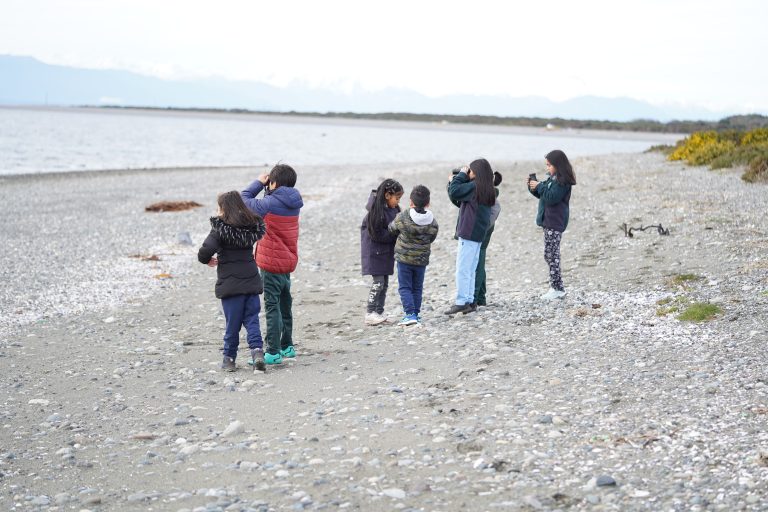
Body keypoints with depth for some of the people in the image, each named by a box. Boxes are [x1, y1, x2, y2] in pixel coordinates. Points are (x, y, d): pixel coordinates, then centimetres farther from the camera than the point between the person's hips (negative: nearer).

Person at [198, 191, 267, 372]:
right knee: (252, 319, 10)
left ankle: (229, 358, 14)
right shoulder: (252, 226, 4)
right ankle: (257, 350, -6)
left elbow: (206, 251, -22)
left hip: (230, 284, -4)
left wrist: (206, 260, -1)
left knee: (232, 323, 5)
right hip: (251, 281, 4)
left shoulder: (220, 229, -12)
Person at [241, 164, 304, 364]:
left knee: (272, 306, -5)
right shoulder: (293, 204, 3)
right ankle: (287, 346, 28)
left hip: (271, 263, -8)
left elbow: (244, 198, -8)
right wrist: (265, 186, 5)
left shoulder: (270, 203, -19)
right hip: (288, 261, 8)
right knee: (284, 304, 18)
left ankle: (273, 352, -6)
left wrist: (259, 183, 2)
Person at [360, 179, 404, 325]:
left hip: (387, 250, 8)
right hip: (375, 251, -8)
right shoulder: (376, 211, -20)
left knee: (384, 282, 10)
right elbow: (377, 234, -21)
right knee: (378, 282, -8)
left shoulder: (394, 209, 4)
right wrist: (396, 233, -19)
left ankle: (379, 313, 17)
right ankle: (370, 314, -2)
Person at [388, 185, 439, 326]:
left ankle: (410, 314, -8)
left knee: (404, 287, 4)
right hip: (422, 260, 2)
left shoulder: (402, 218, -12)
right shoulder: (433, 223, -7)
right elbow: (432, 239, 5)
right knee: (417, 288, 15)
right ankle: (416, 314, 17)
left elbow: (392, 229, 4)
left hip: (404, 258, -2)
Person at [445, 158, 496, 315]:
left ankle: (461, 302, -6)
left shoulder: (474, 186, -15)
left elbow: (454, 193, -20)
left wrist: (460, 175, -7)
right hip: (478, 234, 10)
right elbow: (459, 201, 18)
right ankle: (470, 301, 16)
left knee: (462, 269, -6)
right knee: (470, 270, 13)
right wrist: (453, 181, 8)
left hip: (469, 233, -10)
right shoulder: (486, 189, 14)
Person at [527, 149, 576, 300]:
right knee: (551, 255, 13)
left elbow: (551, 198, -23)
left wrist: (539, 186, -17)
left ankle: (557, 289, -4)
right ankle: (557, 287, 19)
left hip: (555, 223, -10)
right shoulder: (553, 178, 15)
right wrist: (534, 187, 6)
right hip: (549, 221, 10)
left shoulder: (562, 181, -15)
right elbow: (543, 195, 22)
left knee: (551, 255, -8)